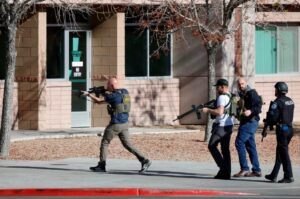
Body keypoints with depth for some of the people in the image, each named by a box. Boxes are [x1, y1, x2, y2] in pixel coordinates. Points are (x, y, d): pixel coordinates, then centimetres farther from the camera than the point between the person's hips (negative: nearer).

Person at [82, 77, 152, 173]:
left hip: (115, 124, -8)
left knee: (104, 143, 7)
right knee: (127, 144, 9)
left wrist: (88, 94, 6)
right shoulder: (125, 92, 8)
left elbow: (98, 101, -9)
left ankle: (101, 166, 12)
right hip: (124, 123, 8)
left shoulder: (114, 95, -16)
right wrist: (106, 92, 16)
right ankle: (144, 160, -5)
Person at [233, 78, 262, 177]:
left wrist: (251, 111, -35)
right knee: (250, 146, 9)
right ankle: (256, 170, 11)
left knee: (239, 143, -13)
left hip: (250, 121, -10)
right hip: (246, 122, 10)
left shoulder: (251, 93, -10)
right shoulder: (242, 94, 18)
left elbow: (258, 106, -20)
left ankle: (244, 169, -12)